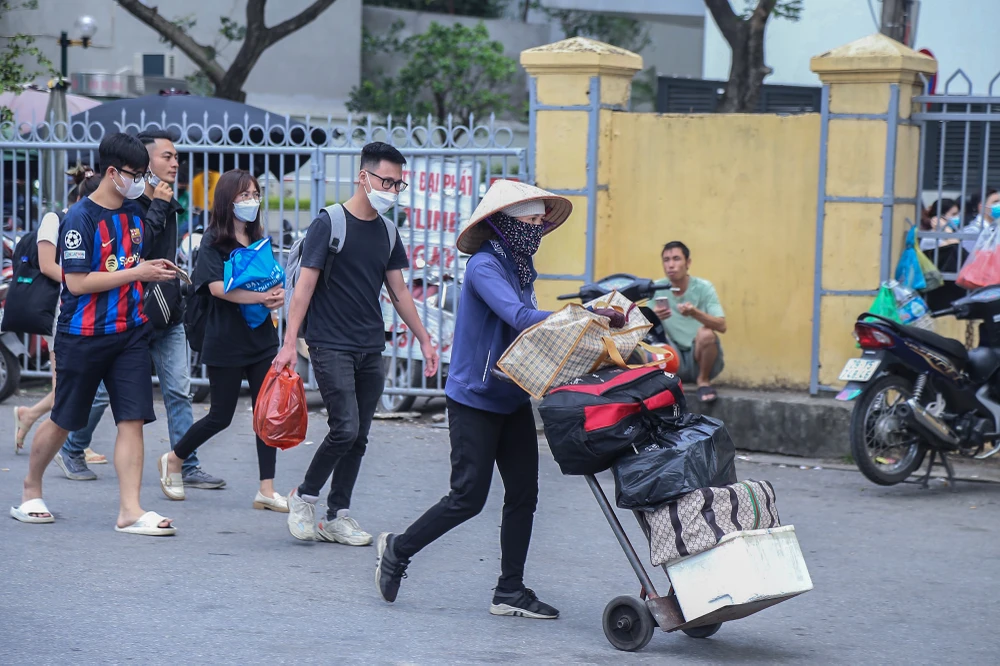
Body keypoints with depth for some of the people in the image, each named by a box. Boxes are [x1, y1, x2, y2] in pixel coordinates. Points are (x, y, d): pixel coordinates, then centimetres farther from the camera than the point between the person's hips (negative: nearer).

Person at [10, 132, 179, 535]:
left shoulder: (134, 215, 10)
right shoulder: (81, 218, -13)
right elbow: (77, 282, -18)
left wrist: (154, 269, 3)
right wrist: (136, 273, -17)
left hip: (130, 332, 6)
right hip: (84, 335, -6)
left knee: (133, 419, -5)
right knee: (64, 420, 7)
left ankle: (130, 510, -6)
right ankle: (31, 490, 29)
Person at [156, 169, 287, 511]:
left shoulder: (259, 239, 12)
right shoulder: (214, 240, -6)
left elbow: (273, 282, 13)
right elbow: (217, 287, -18)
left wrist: (278, 295, -11)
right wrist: (261, 297, -25)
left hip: (261, 338, 5)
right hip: (226, 340, -5)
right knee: (221, 416, 3)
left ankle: (267, 490, 2)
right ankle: (173, 459, 27)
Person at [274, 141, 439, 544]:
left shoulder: (387, 233, 12)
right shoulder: (329, 223, -7)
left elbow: (399, 292, 19)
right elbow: (305, 284, -9)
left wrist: (424, 340, 17)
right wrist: (289, 342, -15)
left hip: (371, 349, 6)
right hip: (331, 345, -6)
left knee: (358, 438, 5)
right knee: (344, 428, -15)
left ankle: (337, 517, 13)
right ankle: (304, 497, 5)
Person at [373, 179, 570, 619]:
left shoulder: (520, 267, 11)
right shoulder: (485, 266, -16)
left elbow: (525, 327, 7)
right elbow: (519, 318, -31)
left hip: (513, 398, 8)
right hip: (475, 398, -8)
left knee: (523, 493, 5)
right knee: (469, 496, -5)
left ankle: (510, 592, 13)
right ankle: (398, 549, 17)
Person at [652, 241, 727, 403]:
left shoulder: (703, 288, -10)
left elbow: (721, 326, -20)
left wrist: (695, 313, -38)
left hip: (701, 358, -1)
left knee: (705, 333, -32)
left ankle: (703, 380, -4)